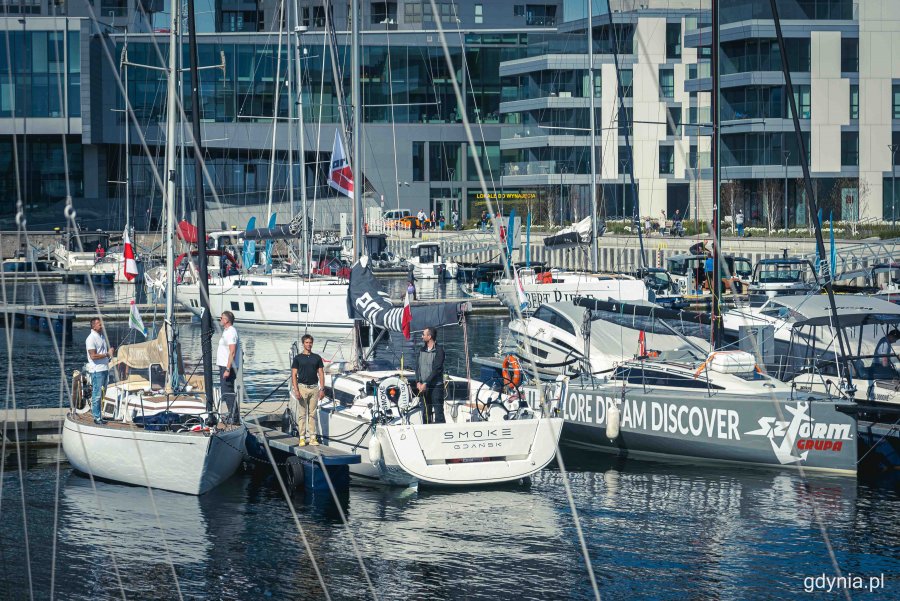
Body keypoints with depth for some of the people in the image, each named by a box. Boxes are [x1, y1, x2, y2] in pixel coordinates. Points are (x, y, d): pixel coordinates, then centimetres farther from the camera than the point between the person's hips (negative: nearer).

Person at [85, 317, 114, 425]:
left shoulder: (103, 336, 14)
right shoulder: (91, 338, -12)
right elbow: (93, 356, -18)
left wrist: (111, 350, 10)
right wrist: (107, 354, -16)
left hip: (105, 367, 9)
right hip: (96, 370, -9)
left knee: (102, 393, 12)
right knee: (97, 394, -6)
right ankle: (97, 417, -2)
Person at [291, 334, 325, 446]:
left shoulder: (317, 358, 8)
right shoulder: (298, 358, 1)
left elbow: (321, 374, 8)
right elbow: (294, 375, -3)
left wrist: (322, 389, -1)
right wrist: (296, 390, -13)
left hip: (314, 388, 2)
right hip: (302, 387, -2)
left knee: (312, 414, 5)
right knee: (302, 414, -1)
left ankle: (312, 437, 6)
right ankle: (302, 438, 0)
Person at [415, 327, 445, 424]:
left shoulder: (439, 351, -7)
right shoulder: (422, 350, 13)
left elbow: (436, 370, -14)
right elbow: (417, 367, 9)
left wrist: (425, 383, -17)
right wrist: (418, 382, -6)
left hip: (436, 386, -6)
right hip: (423, 386, 6)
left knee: (438, 411, -9)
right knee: (426, 412, 9)